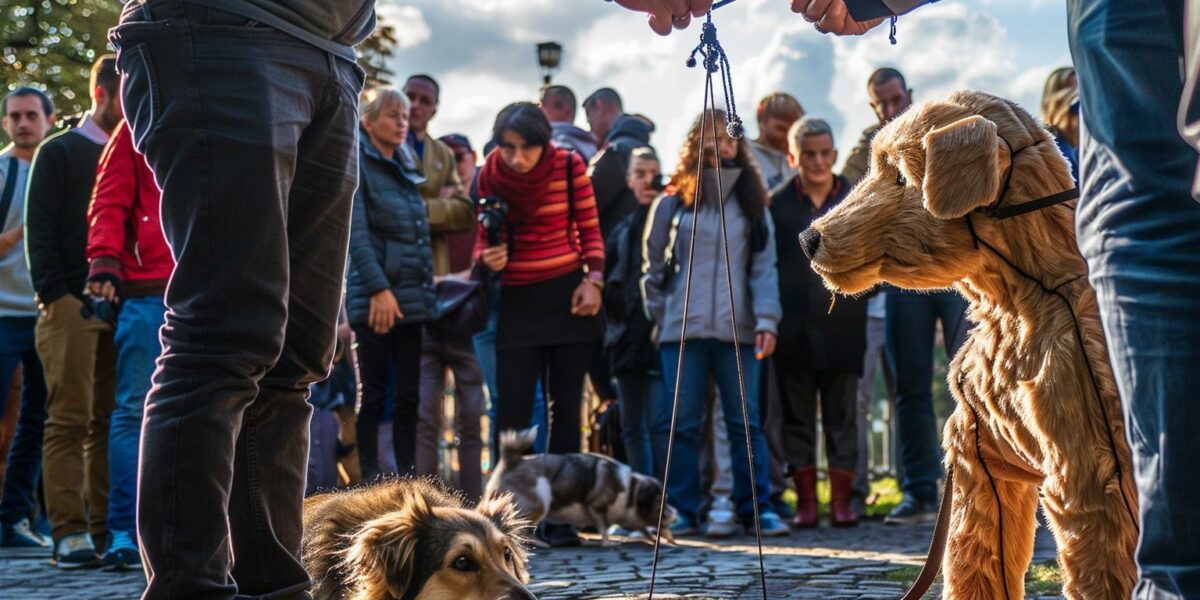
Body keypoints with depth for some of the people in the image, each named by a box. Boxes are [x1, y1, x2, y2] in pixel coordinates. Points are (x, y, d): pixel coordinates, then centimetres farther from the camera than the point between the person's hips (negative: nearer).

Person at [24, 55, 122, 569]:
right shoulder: (60, 152, 4)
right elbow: (39, 231, -3)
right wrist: (56, 296, -12)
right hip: (73, 304, -5)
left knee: (112, 420, 3)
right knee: (70, 419, -7)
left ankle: (106, 528, 5)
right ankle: (69, 533, -7)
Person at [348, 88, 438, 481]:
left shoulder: (406, 167, 17)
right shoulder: (358, 165, -5)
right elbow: (356, 233, -13)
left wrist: (426, 291, 13)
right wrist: (378, 289, -21)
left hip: (412, 297, 6)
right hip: (373, 299, -6)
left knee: (408, 395, 6)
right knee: (373, 395, -1)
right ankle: (370, 479, 3)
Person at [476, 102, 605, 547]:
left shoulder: (569, 167, -5)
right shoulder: (490, 175, -1)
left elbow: (589, 230, 2)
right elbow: (485, 236, 8)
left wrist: (593, 280, -9)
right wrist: (488, 257, -14)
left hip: (568, 296, -1)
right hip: (517, 301, 1)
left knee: (565, 409, 1)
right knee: (512, 410, -6)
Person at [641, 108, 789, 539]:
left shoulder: (752, 207, 11)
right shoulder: (672, 205, 7)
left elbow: (764, 268, 5)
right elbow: (653, 266, 11)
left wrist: (766, 320, -6)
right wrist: (657, 316, 3)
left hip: (737, 330, 1)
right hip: (682, 329, -1)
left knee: (745, 422, 1)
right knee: (680, 422, -1)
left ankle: (757, 507, 5)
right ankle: (682, 510, 5)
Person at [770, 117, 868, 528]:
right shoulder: (777, 205, 3)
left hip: (841, 326, 1)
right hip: (794, 328, 0)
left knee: (841, 414, 4)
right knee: (797, 414, 4)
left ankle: (841, 501, 7)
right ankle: (805, 501, 8)